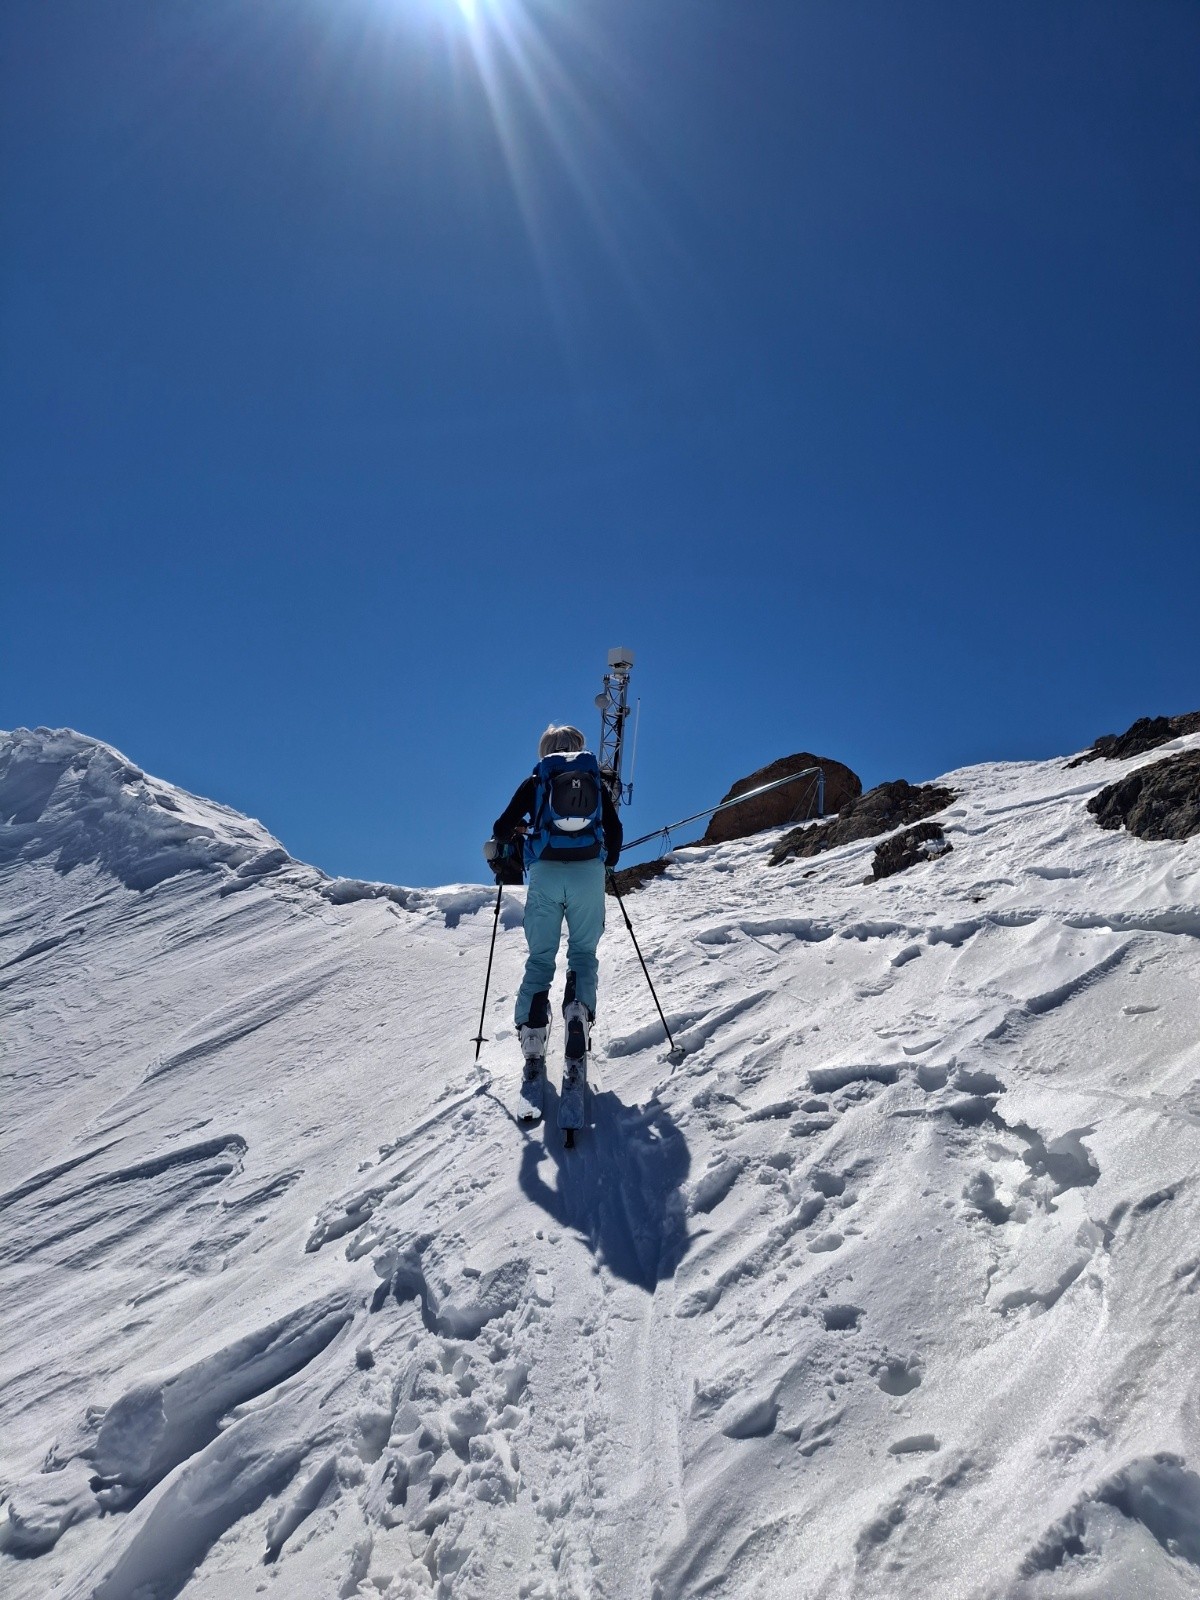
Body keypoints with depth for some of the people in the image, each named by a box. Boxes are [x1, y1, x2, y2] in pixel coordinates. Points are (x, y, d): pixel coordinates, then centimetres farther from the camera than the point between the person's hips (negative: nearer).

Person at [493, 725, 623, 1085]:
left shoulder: (536, 781, 12)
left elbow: (503, 828, 7)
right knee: (583, 953, 11)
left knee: (540, 957, 6)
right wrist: (608, 862, 29)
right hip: (588, 872, 1)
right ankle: (579, 1011, -14)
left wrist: (505, 839, 30)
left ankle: (532, 1031, -7)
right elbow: (615, 831, 11)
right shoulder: (596, 780, 15)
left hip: (545, 873, 0)